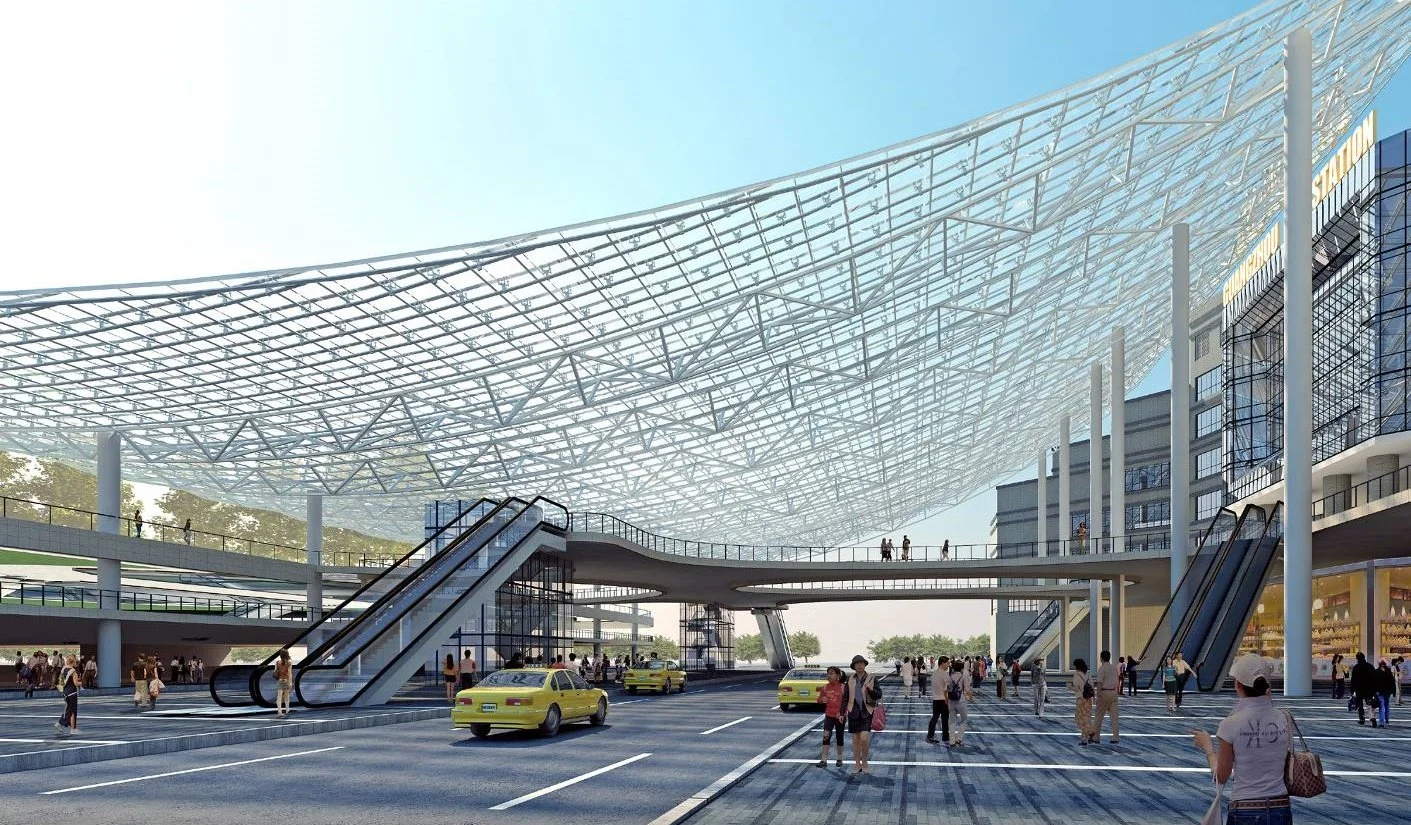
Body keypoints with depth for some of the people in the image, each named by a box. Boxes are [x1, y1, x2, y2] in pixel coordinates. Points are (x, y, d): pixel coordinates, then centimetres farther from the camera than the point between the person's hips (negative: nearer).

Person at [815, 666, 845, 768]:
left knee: (839, 737, 9)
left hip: (840, 716, -2)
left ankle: (839, 759, 25)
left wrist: (842, 714, -18)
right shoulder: (825, 687, 2)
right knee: (826, 736, -9)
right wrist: (822, 700, -10)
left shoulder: (842, 687, -8)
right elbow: (819, 700, 13)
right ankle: (824, 760, -9)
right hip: (829, 716, 2)